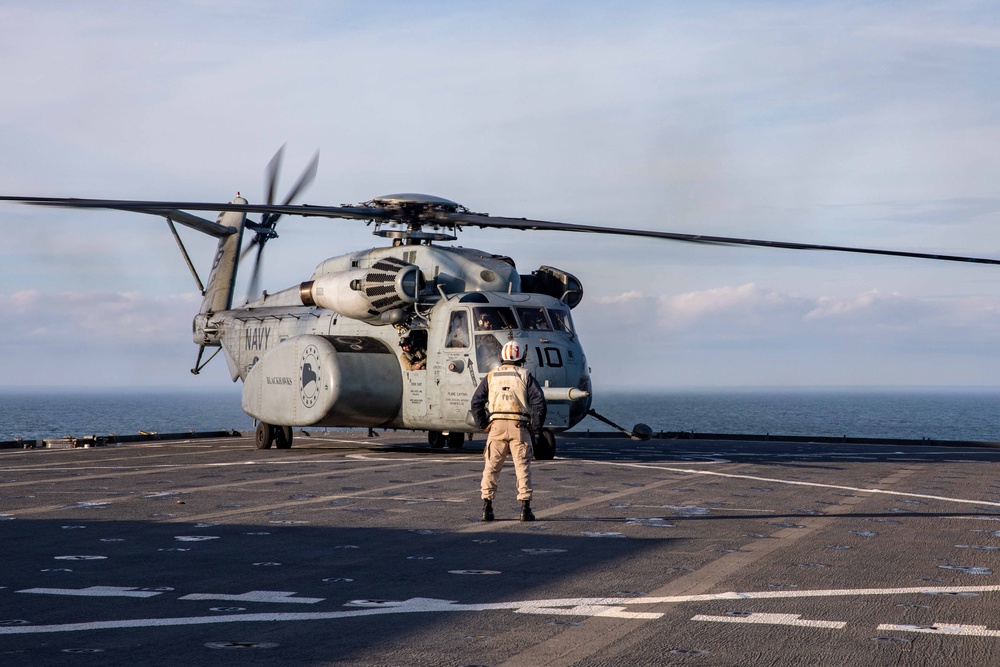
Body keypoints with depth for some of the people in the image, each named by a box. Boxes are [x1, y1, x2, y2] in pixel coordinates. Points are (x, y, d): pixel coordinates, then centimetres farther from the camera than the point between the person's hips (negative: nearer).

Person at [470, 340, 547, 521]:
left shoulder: (491, 376, 12)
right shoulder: (526, 376, 5)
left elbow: (476, 402, 7)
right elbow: (539, 403, -4)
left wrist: (482, 424, 11)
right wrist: (536, 427, 5)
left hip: (496, 425, 1)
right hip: (519, 426, -1)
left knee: (491, 467, 6)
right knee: (522, 467, 3)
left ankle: (487, 508, 1)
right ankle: (525, 508, -1)